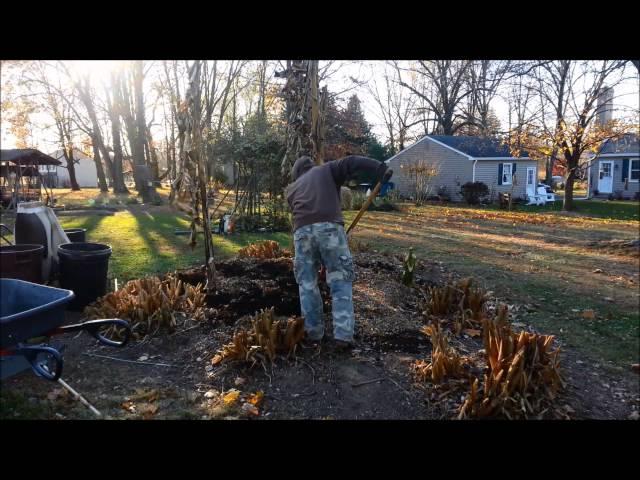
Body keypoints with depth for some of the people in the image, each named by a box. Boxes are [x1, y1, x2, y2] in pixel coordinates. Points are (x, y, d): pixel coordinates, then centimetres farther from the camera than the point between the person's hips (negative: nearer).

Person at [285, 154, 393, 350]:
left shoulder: (292, 188, 32)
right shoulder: (327, 169, 25)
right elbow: (352, 162, 11)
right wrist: (380, 168, 2)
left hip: (302, 231, 2)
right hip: (329, 227, -2)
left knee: (307, 284, 13)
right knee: (340, 281, 4)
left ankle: (313, 332, 18)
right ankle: (343, 335, -2)